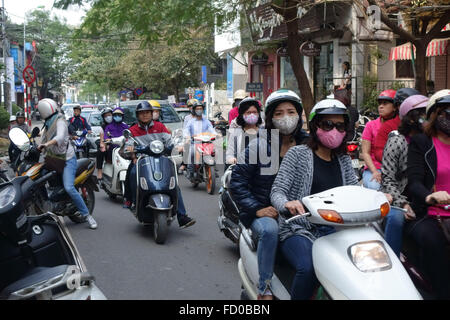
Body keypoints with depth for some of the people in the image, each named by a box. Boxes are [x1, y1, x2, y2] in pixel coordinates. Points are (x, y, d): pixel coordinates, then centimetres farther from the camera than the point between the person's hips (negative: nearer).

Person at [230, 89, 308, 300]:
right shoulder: (258, 145, -2)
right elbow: (237, 182, -3)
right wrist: (257, 209, -12)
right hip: (263, 212, -3)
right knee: (269, 229, -36)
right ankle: (265, 289, -20)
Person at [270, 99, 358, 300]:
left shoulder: (343, 160, 17)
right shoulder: (298, 154, 1)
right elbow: (277, 191, -6)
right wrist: (287, 204, -29)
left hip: (333, 229, 5)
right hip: (299, 229, -5)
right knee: (308, 268, -33)